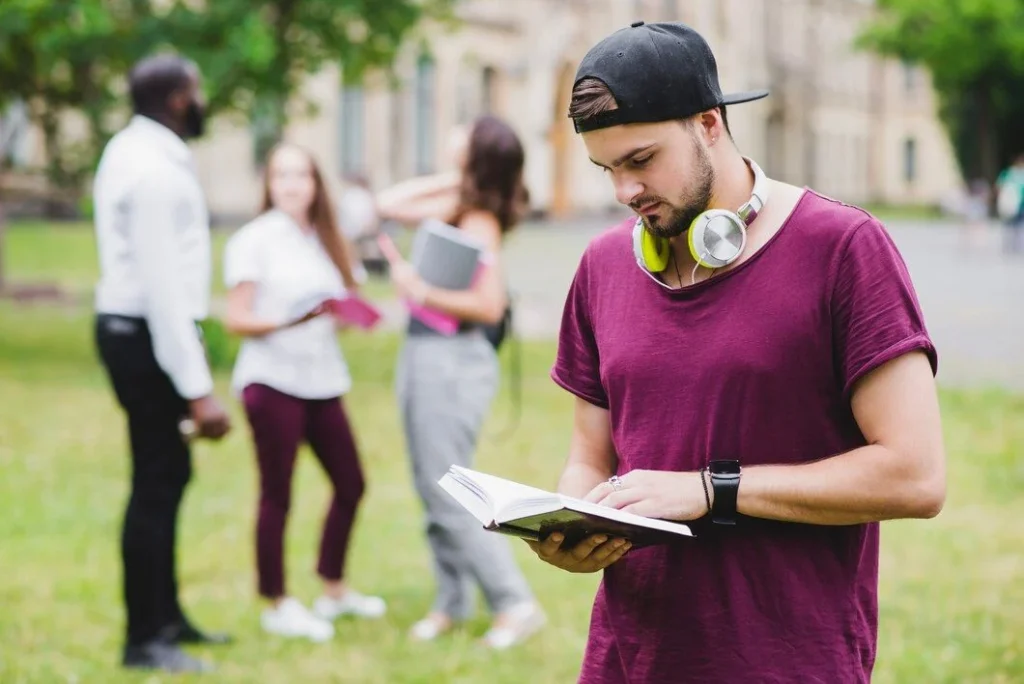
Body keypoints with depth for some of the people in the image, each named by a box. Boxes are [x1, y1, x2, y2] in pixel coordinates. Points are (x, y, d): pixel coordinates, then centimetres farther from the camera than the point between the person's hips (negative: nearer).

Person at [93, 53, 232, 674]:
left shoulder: (137, 153, 11)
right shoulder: (155, 171, -21)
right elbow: (163, 288, -25)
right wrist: (199, 390, -25)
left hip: (135, 331, 10)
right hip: (148, 339, -10)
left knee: (169, 474, 18)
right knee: (156, 484, -3)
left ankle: (166, 617, 29)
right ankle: (144, 640, 5)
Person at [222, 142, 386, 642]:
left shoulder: (326, 242, 14)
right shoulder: (254, 240, -3)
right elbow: (236, 319, -8)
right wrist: (284, 321, -23)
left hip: (322, 379, 6)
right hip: (271, 380, -6)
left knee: (350, 483, 9)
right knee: (276, 494, -3)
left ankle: (333, 590, 25)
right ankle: (277, 606, 7)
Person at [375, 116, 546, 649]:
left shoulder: (479, 224, -18)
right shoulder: (455, 207, 6)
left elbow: (490, 305, -25)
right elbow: (389, 205, 15)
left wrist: (421, 290, -28)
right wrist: (451, 180, 7)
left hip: (452, 361, -9)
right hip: (424, 353, 9)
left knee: (449, 495, -5)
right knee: (433, 491, 13)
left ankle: (516, 604, -1)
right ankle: (452, 603, 21)